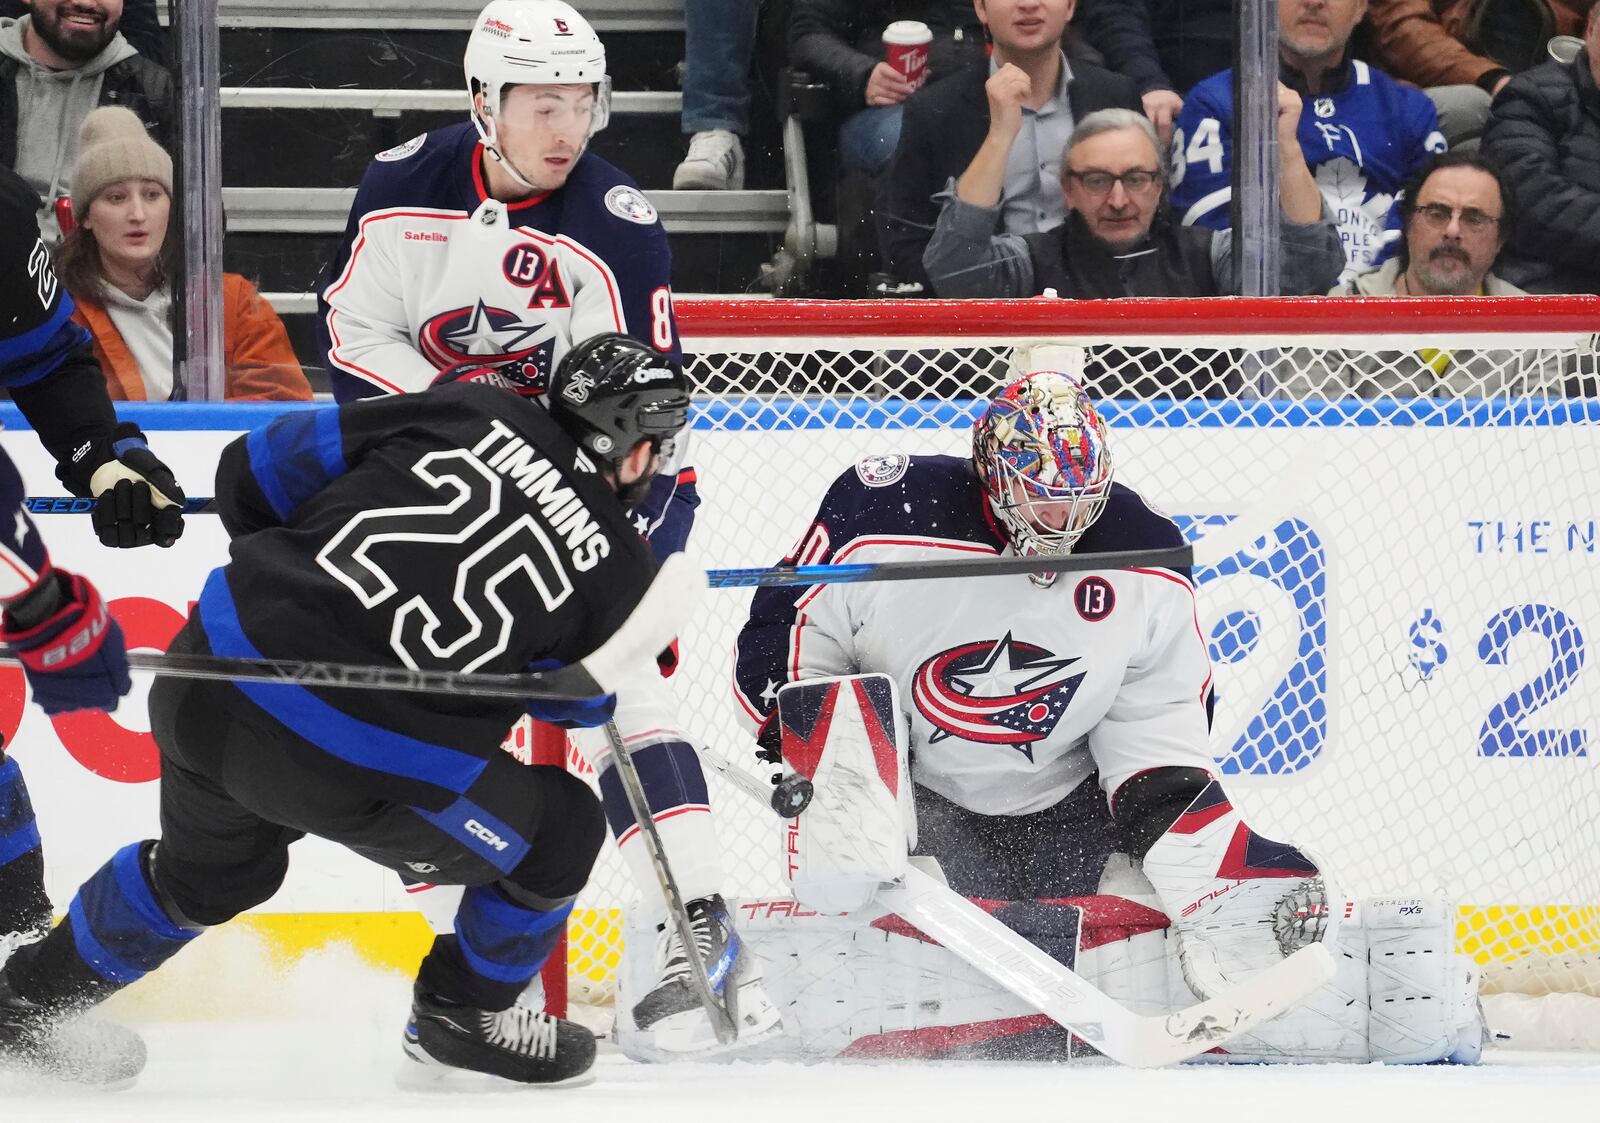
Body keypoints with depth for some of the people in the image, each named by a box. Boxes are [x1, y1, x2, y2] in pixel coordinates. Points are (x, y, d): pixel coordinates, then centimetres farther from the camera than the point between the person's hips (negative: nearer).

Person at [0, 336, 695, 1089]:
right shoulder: (619, 570, 2)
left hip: (206, 679, 6)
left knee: (209, 869, 35)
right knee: (560, 832, 17)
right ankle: (463, 1019, 34)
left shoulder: (476, 412, 8)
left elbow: (254, 471, 11)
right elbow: (572, 703, 19)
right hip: (344, 765, -6)